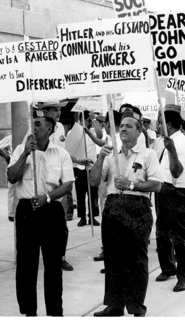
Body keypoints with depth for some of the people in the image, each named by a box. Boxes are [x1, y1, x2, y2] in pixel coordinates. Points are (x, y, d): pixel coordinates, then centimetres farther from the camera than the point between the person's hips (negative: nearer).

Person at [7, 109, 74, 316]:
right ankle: (28, 311, 16)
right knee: (26, 264, 3)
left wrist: (47, 197, -18)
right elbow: (12, 177, -6)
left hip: (52, 210, 0)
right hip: (26, 209, 0)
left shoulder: (61, 153, 2)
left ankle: (55, 311, 21)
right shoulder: (21, 149, 4)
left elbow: (68, 184, -3)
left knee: (53, 264, 8)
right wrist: (26, 153, -15)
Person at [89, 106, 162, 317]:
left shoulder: (148, 154, 3)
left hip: (137, 208, -4)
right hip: (112, 208, 4)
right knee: (113, 258, 10)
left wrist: (132, 184, -16)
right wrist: (100, 159, -5)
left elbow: (157, 185, -6)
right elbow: (94, 182, 8)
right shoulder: (110, 155, 15)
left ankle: (137, 309, 11)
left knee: (136, 260, 1)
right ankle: (114, 305, 22)